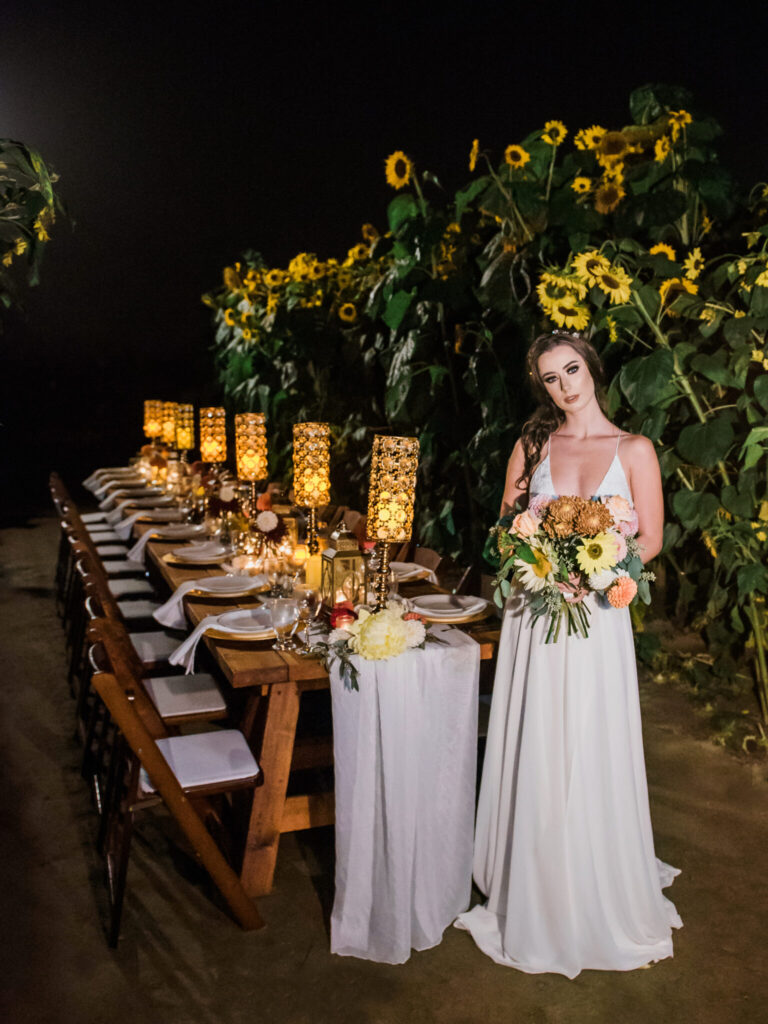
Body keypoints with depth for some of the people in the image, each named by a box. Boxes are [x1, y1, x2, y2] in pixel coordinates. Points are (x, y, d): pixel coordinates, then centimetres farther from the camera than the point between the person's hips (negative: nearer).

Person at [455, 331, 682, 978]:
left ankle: (602, 898, 27)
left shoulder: (634, 450, 3)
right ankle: (530, 894, 27)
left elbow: (650, 539, 1)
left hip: (598, 615, -1)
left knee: (593, 755, 5)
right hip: (534, 615, 2)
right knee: (533, 756, 8)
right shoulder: (531, 447, 8)